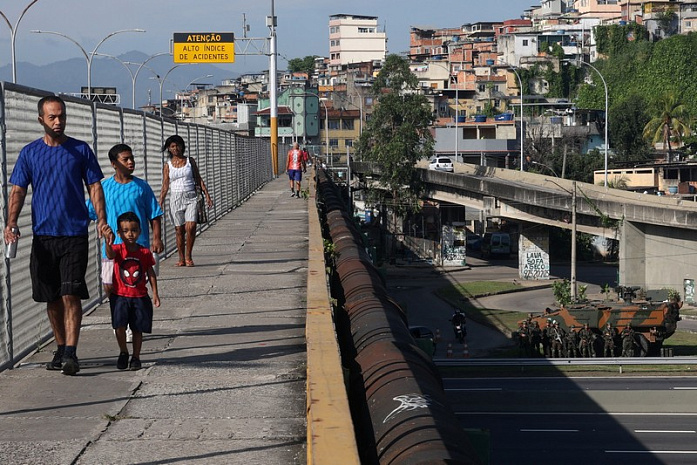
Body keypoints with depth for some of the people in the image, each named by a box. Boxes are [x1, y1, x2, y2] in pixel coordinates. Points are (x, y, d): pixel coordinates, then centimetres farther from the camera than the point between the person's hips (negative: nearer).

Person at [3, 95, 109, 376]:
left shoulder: (81, 150, 4)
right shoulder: (29, 153, 7)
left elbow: (94, 187, 4)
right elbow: (18, 191, 4)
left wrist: (101, 220, -10)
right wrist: (11, 223, -13)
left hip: (75, 234, -2)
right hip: (43, 235, 2)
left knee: (71, 295, -10)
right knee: (52, 298, 9)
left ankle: (71, 354, -11)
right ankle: (61, 350, 22)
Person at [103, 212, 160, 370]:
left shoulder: (145, 253, 0)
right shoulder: (118, 249, -5)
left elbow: (151, 273, 7)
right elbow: (110, 255, -30)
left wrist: (155, 293, 3)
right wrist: (108, 243, -51)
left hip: (140, 297, 2)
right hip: (120, 296, -1)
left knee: (138, 329, 7)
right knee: (119, 326, -11)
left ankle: (136, 357, 21)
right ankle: (123, 352, 13)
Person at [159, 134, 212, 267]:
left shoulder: (190, 161, 8)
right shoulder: (168, 165, 7)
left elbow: (198, 179, 10)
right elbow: (165, 186, 5)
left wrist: (207, 195, 2)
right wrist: (160, 204, -1)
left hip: (191, 197, -1)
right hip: (176, 198, 1)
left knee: (191, 227, -15)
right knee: (179, 230, 2)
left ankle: (188, 256, -1)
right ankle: (181, 259, 12)